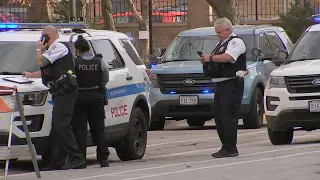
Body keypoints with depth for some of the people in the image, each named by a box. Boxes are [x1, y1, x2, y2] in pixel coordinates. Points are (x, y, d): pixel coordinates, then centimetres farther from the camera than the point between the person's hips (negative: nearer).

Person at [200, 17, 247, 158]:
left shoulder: (236, 42, -8)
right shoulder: (221, 43, 22)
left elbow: (228, 57, -26)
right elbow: (217, 61, 28)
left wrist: (210, 57, -18)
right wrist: (206, 60, 8)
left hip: (232, 84, -10)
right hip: (220, 84, 10)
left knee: (228, 116, -11)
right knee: (219, 116, 9)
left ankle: (231, 149, -9)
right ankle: (226, 147, 14)